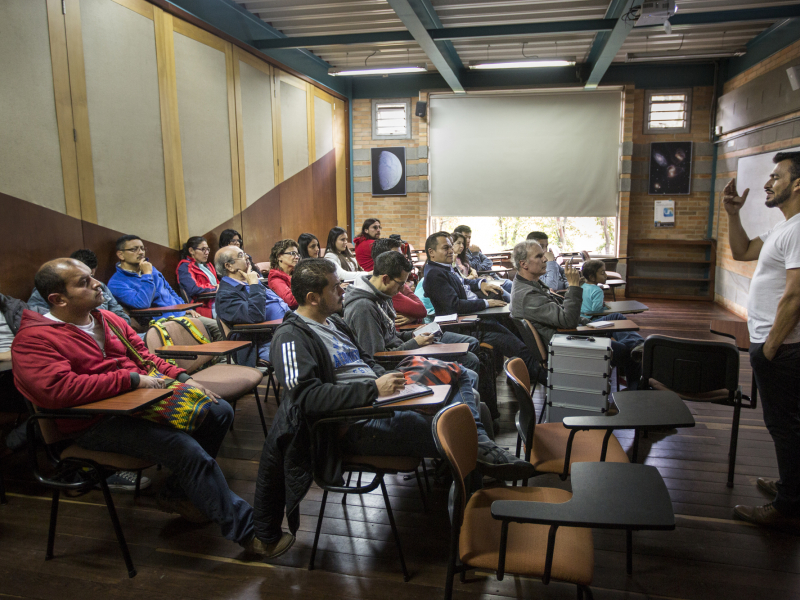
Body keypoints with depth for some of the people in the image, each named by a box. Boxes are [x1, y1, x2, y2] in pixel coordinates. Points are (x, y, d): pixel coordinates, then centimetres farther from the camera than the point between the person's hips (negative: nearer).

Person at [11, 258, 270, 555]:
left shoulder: (108, 319, 14)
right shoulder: (34, 339, -11)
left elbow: (145, 355, 19)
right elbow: (58, 389, -27)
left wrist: (183, 378, 2)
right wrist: (132, 379, -24)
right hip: (98, 423, -9)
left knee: (220, 411, 0)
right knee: (187, 448, -28)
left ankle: (175, 492, 13)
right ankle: (245, 529, -14)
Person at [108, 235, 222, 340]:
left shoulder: (150, 268, 18)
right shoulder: (116, 283, -7)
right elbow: (142, 304, -23)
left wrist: (185, 309, 15)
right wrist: (147, 274, -16)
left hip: (180, 314, 8)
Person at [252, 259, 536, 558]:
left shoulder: (334, 321, 19)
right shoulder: (292, 337, -10)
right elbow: (306, 395, -24)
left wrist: (389, 377, 7)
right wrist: (373, 389, -24)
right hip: (356, 425, -10)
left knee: (459, 375, 7)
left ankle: (480, 444, -12)